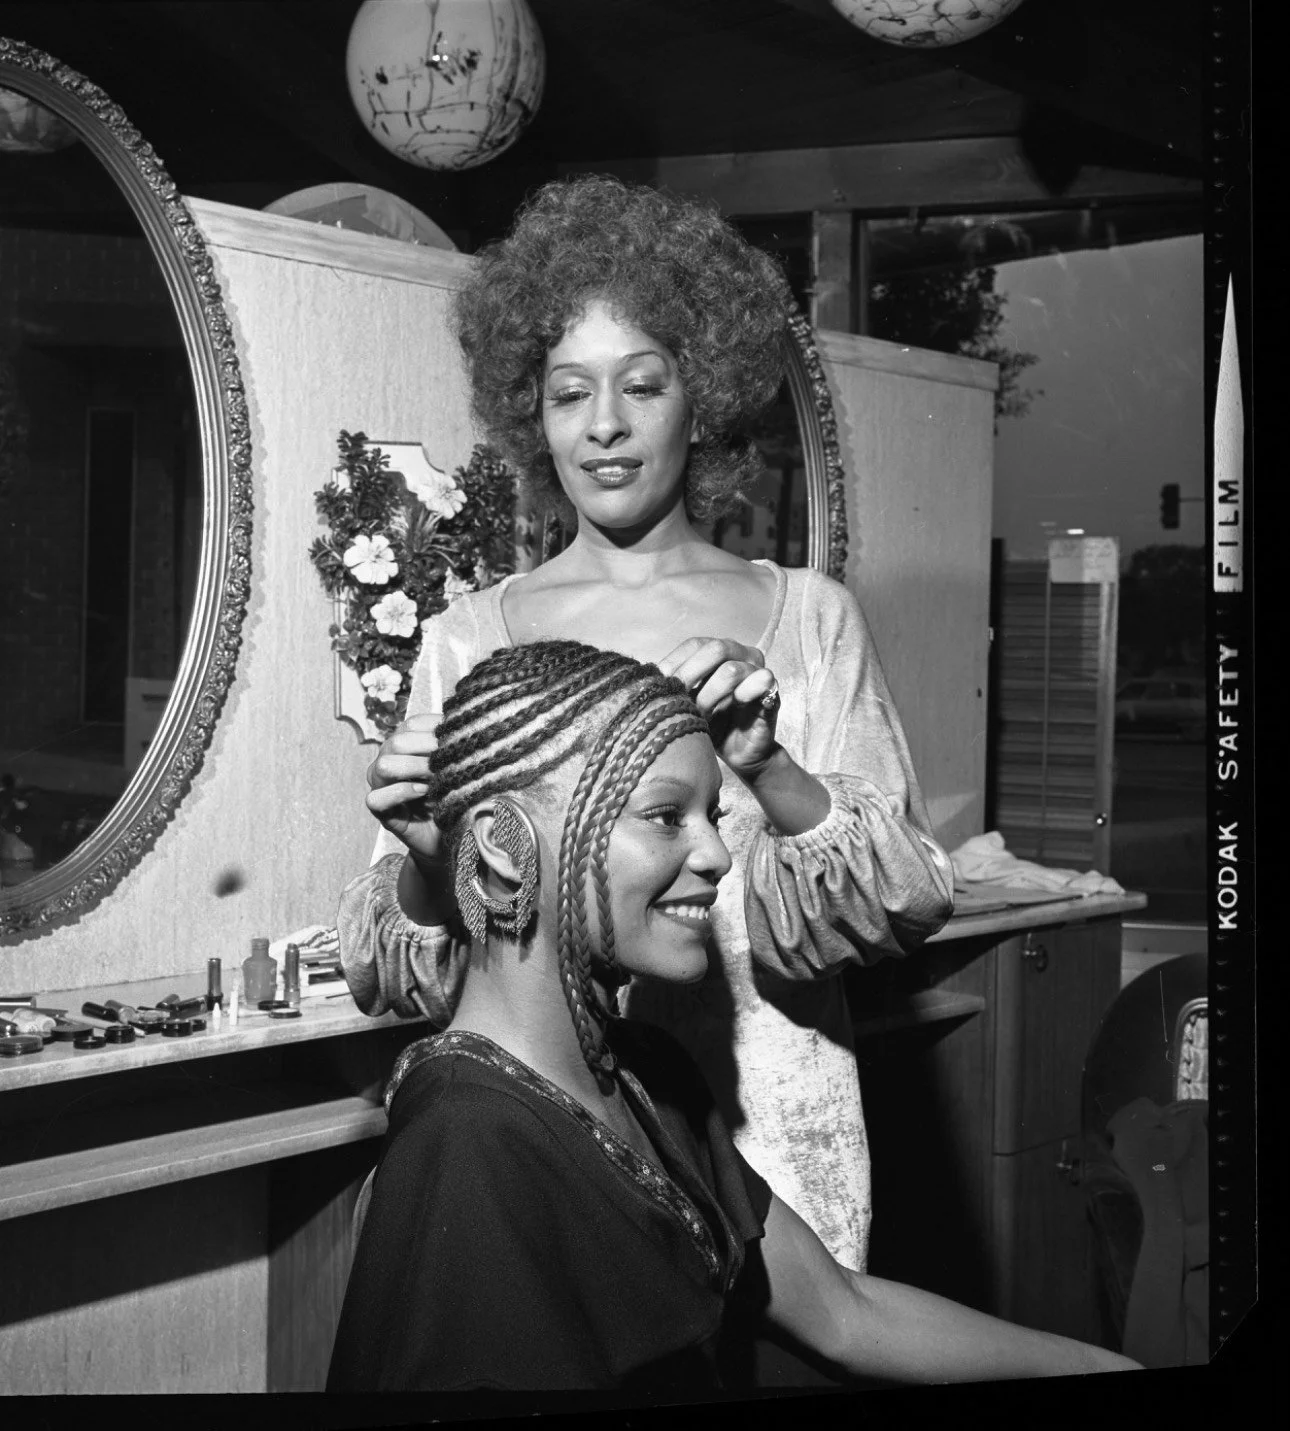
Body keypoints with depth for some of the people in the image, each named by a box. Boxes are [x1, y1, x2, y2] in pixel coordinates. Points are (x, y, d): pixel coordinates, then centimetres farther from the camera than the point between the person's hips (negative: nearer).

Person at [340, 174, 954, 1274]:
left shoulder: (811, 620, 2)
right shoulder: (470, 640, 2)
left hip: (766, 1105, 0)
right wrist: (426, 863, -18)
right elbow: (412, 978, 3)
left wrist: (774, 776, -22)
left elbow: (910, 904, -5)